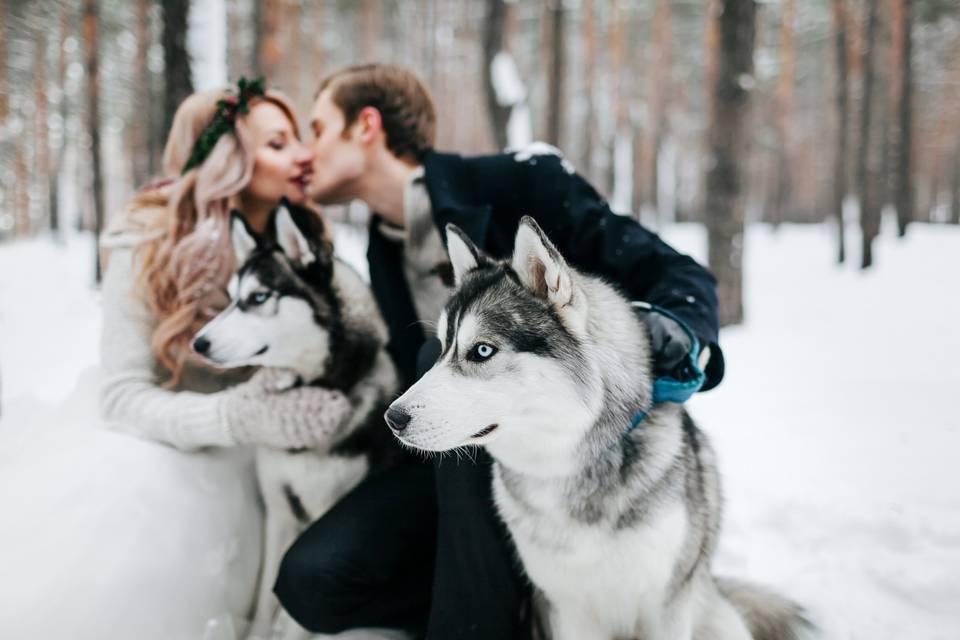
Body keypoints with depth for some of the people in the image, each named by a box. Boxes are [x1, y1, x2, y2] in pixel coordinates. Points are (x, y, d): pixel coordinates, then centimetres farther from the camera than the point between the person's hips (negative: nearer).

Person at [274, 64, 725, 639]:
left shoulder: (518, 181, -9)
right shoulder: (382, 255, 10)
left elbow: (677, 274, -10)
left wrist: (673, 331, -33)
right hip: (467, 465, 5)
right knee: (312, 579, -16)